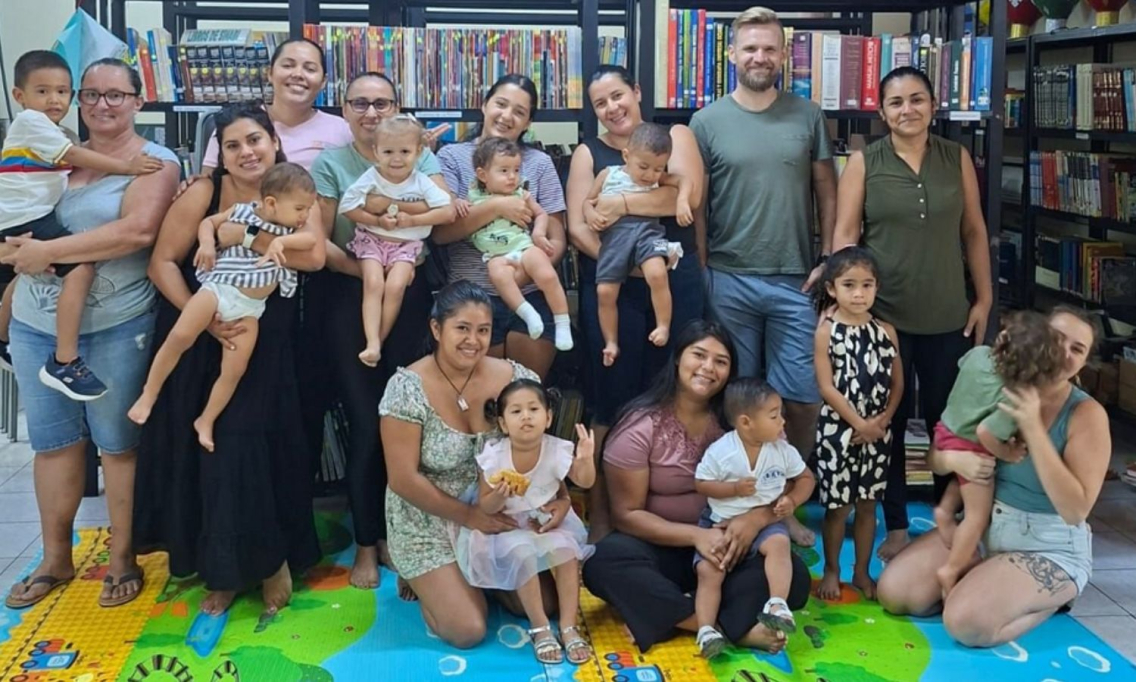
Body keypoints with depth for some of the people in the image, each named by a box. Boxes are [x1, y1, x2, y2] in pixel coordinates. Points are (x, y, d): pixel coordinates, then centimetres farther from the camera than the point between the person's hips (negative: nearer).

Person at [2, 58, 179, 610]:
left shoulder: (155, 162, -5)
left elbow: (137, 231, -22)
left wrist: (49, 252, -20)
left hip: (116, 327, -5)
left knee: (118, 443, 6)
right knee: (52, 441, 13)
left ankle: (122, 558, 19)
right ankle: (55, 558, 26)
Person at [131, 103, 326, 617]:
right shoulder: (202, 194, -9)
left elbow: (314, 256, -20)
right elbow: (162, 262, -10)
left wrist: (245, 237, -24)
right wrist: (207, 319, -20)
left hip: (267, 343, 0)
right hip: (199, 339, 0)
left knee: (252, 443, -5)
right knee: (205, 446, 4)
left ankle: (269, 560, 15)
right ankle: (222, 568, 20)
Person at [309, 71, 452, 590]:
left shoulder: (420, 156, 6)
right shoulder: (329, 163, 0)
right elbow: (318, 241, -7)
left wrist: (386, 202, -21)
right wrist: (364, 270, -20)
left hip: (410, 296, 2)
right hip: (348, 298, -2)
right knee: (365, 419, 0)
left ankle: (393, 532, 24)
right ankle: (365, 541, 14)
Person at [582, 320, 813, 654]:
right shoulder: (641, 426, -9)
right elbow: (626, 513, -10)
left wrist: (756, 518, -25)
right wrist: (695, 536, -24)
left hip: (725, 544, 2)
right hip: (661, 547, -2)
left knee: (793, 575, -25)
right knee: (603, 563, -33)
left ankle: (662, 614, -26)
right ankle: (734, 627, -30)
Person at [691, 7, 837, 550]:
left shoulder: (808, 117, 6)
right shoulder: (707, 122, 1)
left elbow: (826, 191, 8)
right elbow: (694, 204, 2)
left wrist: (829, 259, 0)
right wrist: (703, 271, -3)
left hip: (796, 282, 1)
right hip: (729, 281, -1)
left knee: (802, 400, 3)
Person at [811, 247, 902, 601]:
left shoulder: (886, 331, 2)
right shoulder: (827, 331, -8)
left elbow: (897, 383, 4)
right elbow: (827, 388, -12)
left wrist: (882, 420, -10)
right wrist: (858, 423, -14)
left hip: (878, 431, 3)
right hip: (838, 429, -3)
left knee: (867, 505, 12)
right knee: (838, 506, 4)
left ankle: (862, 571, 24)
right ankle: (831, 571, 20)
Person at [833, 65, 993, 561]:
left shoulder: (957, 158, 4)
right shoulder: (863, 162, -3)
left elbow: (974, 232, 8)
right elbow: (845, 235, -5)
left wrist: (984, 298, 5)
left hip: (947, 315, 2)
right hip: (883, 314, -1)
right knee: (889, 422, 8)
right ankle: (896, 527, 21)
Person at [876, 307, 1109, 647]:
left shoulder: (1087, 414, -15)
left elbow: (1075, 510, -25)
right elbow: (933, 457, 3)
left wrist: (1033, 429, -30)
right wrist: (954, 459, -23)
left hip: (1049, 548, -5)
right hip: (980, 525, 5)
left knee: (967, 622, -27)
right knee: (893, 592, -9)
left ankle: (1049, 599, 2)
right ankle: (985, 584, 13)